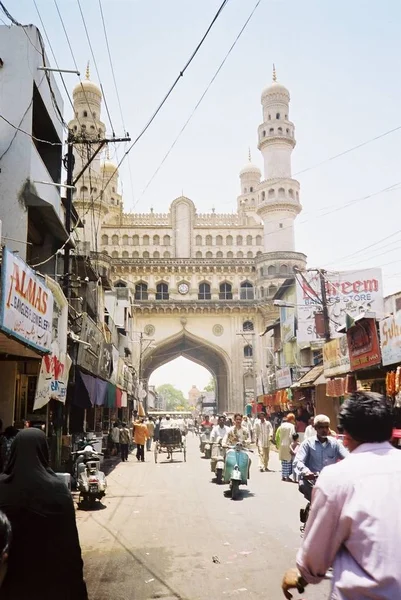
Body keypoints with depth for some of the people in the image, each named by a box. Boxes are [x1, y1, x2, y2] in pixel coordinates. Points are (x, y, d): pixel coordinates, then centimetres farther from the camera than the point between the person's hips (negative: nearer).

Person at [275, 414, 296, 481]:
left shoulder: (282, 425, 6)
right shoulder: (291, 426, -12)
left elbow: (279, 435, 8)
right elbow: (291, 436, -17)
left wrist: (279, 444, 14)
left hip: (282, 445, 6)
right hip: (288, 445, -6)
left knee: (283, 461, 13)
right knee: (289, 461, 1)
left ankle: (283, 476, 17)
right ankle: (287, 476, 2)